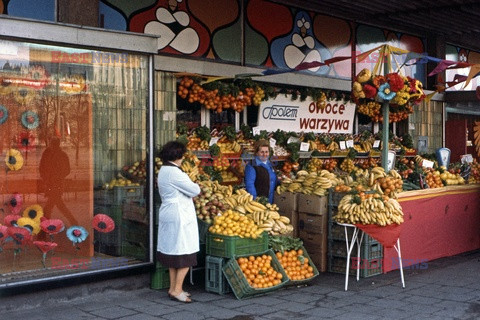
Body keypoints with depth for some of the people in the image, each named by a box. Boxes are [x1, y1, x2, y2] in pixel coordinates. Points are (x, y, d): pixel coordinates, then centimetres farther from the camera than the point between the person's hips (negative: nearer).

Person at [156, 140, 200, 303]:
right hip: (179, 216, -10)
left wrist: (192, 187, 10)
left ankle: (173, 288, 21)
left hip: (167, 214, 10)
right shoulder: (174, 172, -19)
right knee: (185, 253, -3)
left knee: (172, 252, 14)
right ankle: (177, 290, 0)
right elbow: (194, 190, -15)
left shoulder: (163, 171, 12)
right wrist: (196, 185, 6)